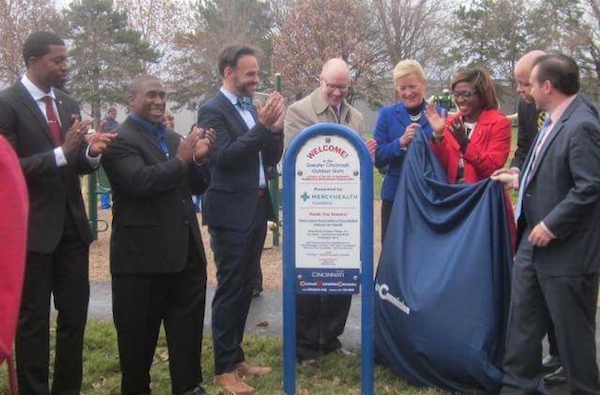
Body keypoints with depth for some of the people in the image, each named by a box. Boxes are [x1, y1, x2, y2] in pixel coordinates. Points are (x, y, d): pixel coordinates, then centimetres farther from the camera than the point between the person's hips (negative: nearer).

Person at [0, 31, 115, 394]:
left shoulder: (69, 104, 9)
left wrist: (91, 152, -10)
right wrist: (62, 153, -26)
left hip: (72, 225, 6)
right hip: (33, 228, -6)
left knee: (76, 315, 13)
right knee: (33, 320, 8)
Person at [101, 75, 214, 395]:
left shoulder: (173, 139, 14)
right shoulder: (120, 139, -9)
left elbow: (196, 187, 12)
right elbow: (140, 181, -24)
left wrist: (199, 160, -7)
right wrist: (181, 159, -21)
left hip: (185, 250, 7)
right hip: (142, 254, -7)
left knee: (188, 324, 13)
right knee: (138, 330, 8)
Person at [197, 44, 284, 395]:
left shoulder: (253, 109, 13)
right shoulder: (213, 110, -9)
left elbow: (271, 159, 12)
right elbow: (225, 156, -20)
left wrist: (275, 129, -5)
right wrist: (262, 126, -23)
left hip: (257, 209, 8)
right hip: (231, 212, -7)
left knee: (245, 287, 14)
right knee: (230, 289, -2)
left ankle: (237, 356, 26)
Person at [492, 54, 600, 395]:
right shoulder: (554, 121, 9)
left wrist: (552, 225, -22)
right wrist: (522, 179, 19)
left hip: (567, 250, -9)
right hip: (534, 243, 9)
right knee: (522, 320, 15)